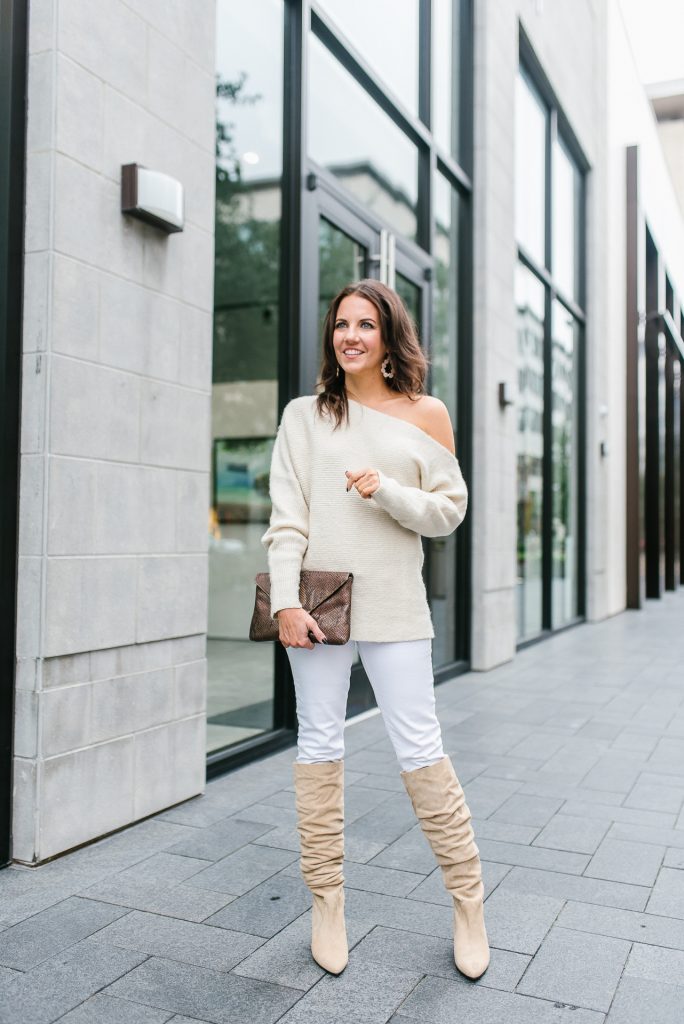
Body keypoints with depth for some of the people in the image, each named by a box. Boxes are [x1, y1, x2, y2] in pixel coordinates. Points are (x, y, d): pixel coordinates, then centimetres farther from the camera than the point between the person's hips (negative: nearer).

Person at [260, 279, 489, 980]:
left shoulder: (426, 414, 7)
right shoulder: (305, 415, 7)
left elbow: (450, 510, 6)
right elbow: (286, 519, 1)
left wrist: (386, 492, -11)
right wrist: (285, 602, -9)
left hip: (394, 608, -1)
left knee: (420, 751, 0)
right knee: (319, 748, 6)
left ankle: (468, 903, 17)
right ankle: (326, 902, 20)